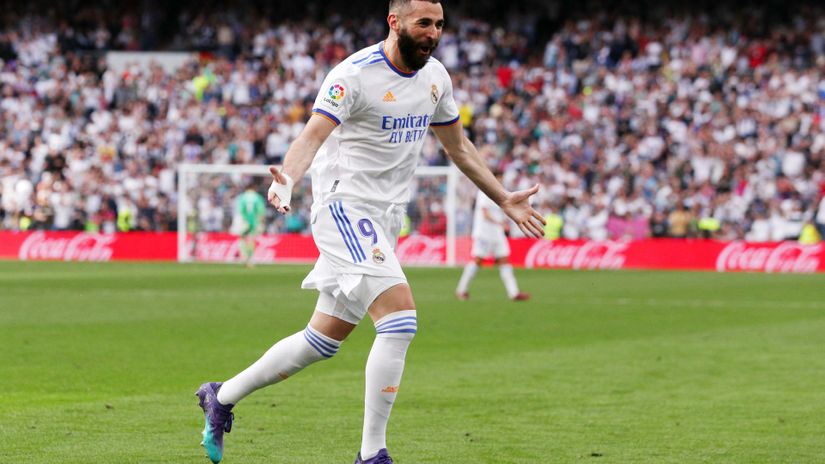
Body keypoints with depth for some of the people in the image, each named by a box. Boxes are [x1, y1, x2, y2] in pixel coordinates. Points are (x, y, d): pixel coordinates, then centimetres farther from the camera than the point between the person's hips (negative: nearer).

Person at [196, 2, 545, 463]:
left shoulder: (436, 76, 8)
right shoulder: (355, 74, -15)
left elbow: (458, 146, 22)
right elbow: (313, 135, -26)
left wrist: (505, 199, 25)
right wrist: (287, 179, -45)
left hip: (385, 219, 8)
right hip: (346, 208, -8)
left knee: (325, 339, 12)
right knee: (401, 320, -21)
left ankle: (222, 397, 28)